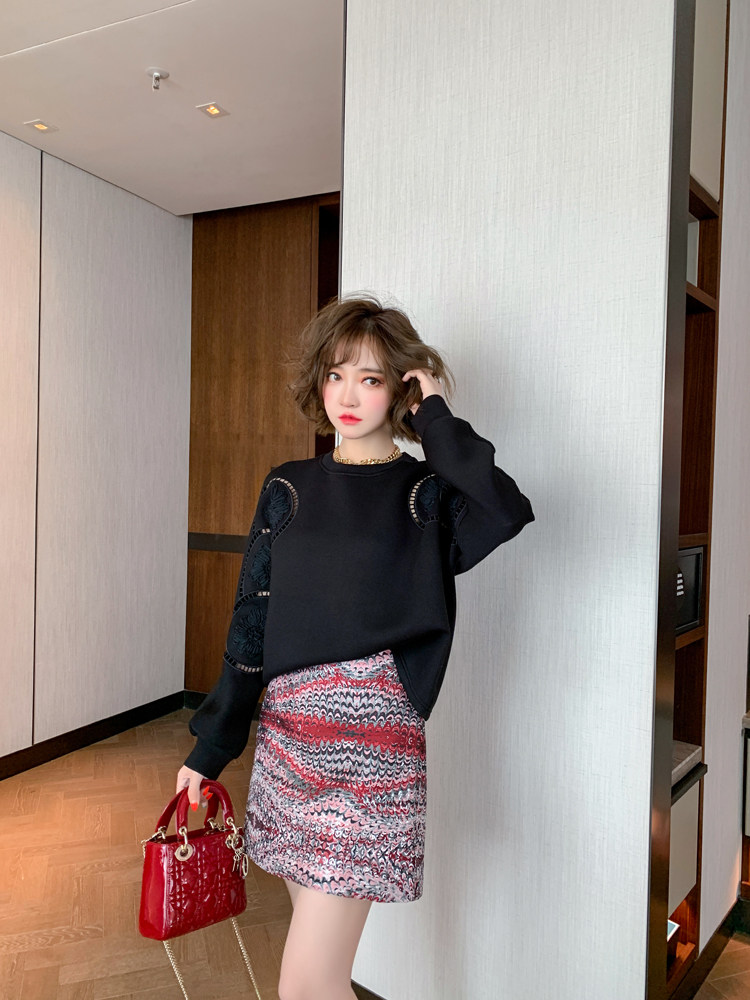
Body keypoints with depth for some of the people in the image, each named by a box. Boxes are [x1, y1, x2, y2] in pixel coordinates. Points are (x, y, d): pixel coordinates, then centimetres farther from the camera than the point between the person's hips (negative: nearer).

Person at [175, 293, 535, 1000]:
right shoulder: (290, 490, 8)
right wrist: (209, 749, 9)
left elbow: (506, 511, -24)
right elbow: (251, 624, 9)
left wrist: (436, 417, -12)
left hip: (373, 739, -4)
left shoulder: (425, 494, -1)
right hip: (286, 734, 5)